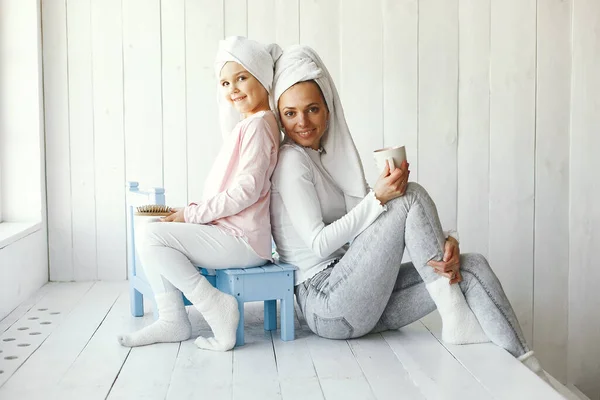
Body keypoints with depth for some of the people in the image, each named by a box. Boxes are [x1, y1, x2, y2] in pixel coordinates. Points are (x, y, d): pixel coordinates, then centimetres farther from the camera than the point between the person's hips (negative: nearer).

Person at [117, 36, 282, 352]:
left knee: (151, 237, -17)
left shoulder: (258, 124, -12)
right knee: (150, 240, 10)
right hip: (230, 236, 10)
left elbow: (247, 190, -20)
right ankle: (172, 320, 3)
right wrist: (200, 210, 7)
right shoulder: (248, 125, 19)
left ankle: (216, 308, -15)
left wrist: (192, 214, -13)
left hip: (241, 241, -10)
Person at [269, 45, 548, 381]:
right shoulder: (291, 161, -8)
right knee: (412, 196, -18)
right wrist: (377, 198, -23)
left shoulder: (333, 154, 17)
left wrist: (442, 243, -6)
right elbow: (318, 244, -15)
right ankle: (456, 319, -15)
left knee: (471, 266, -8)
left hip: (360, 303, 8)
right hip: (327, 305, -8)